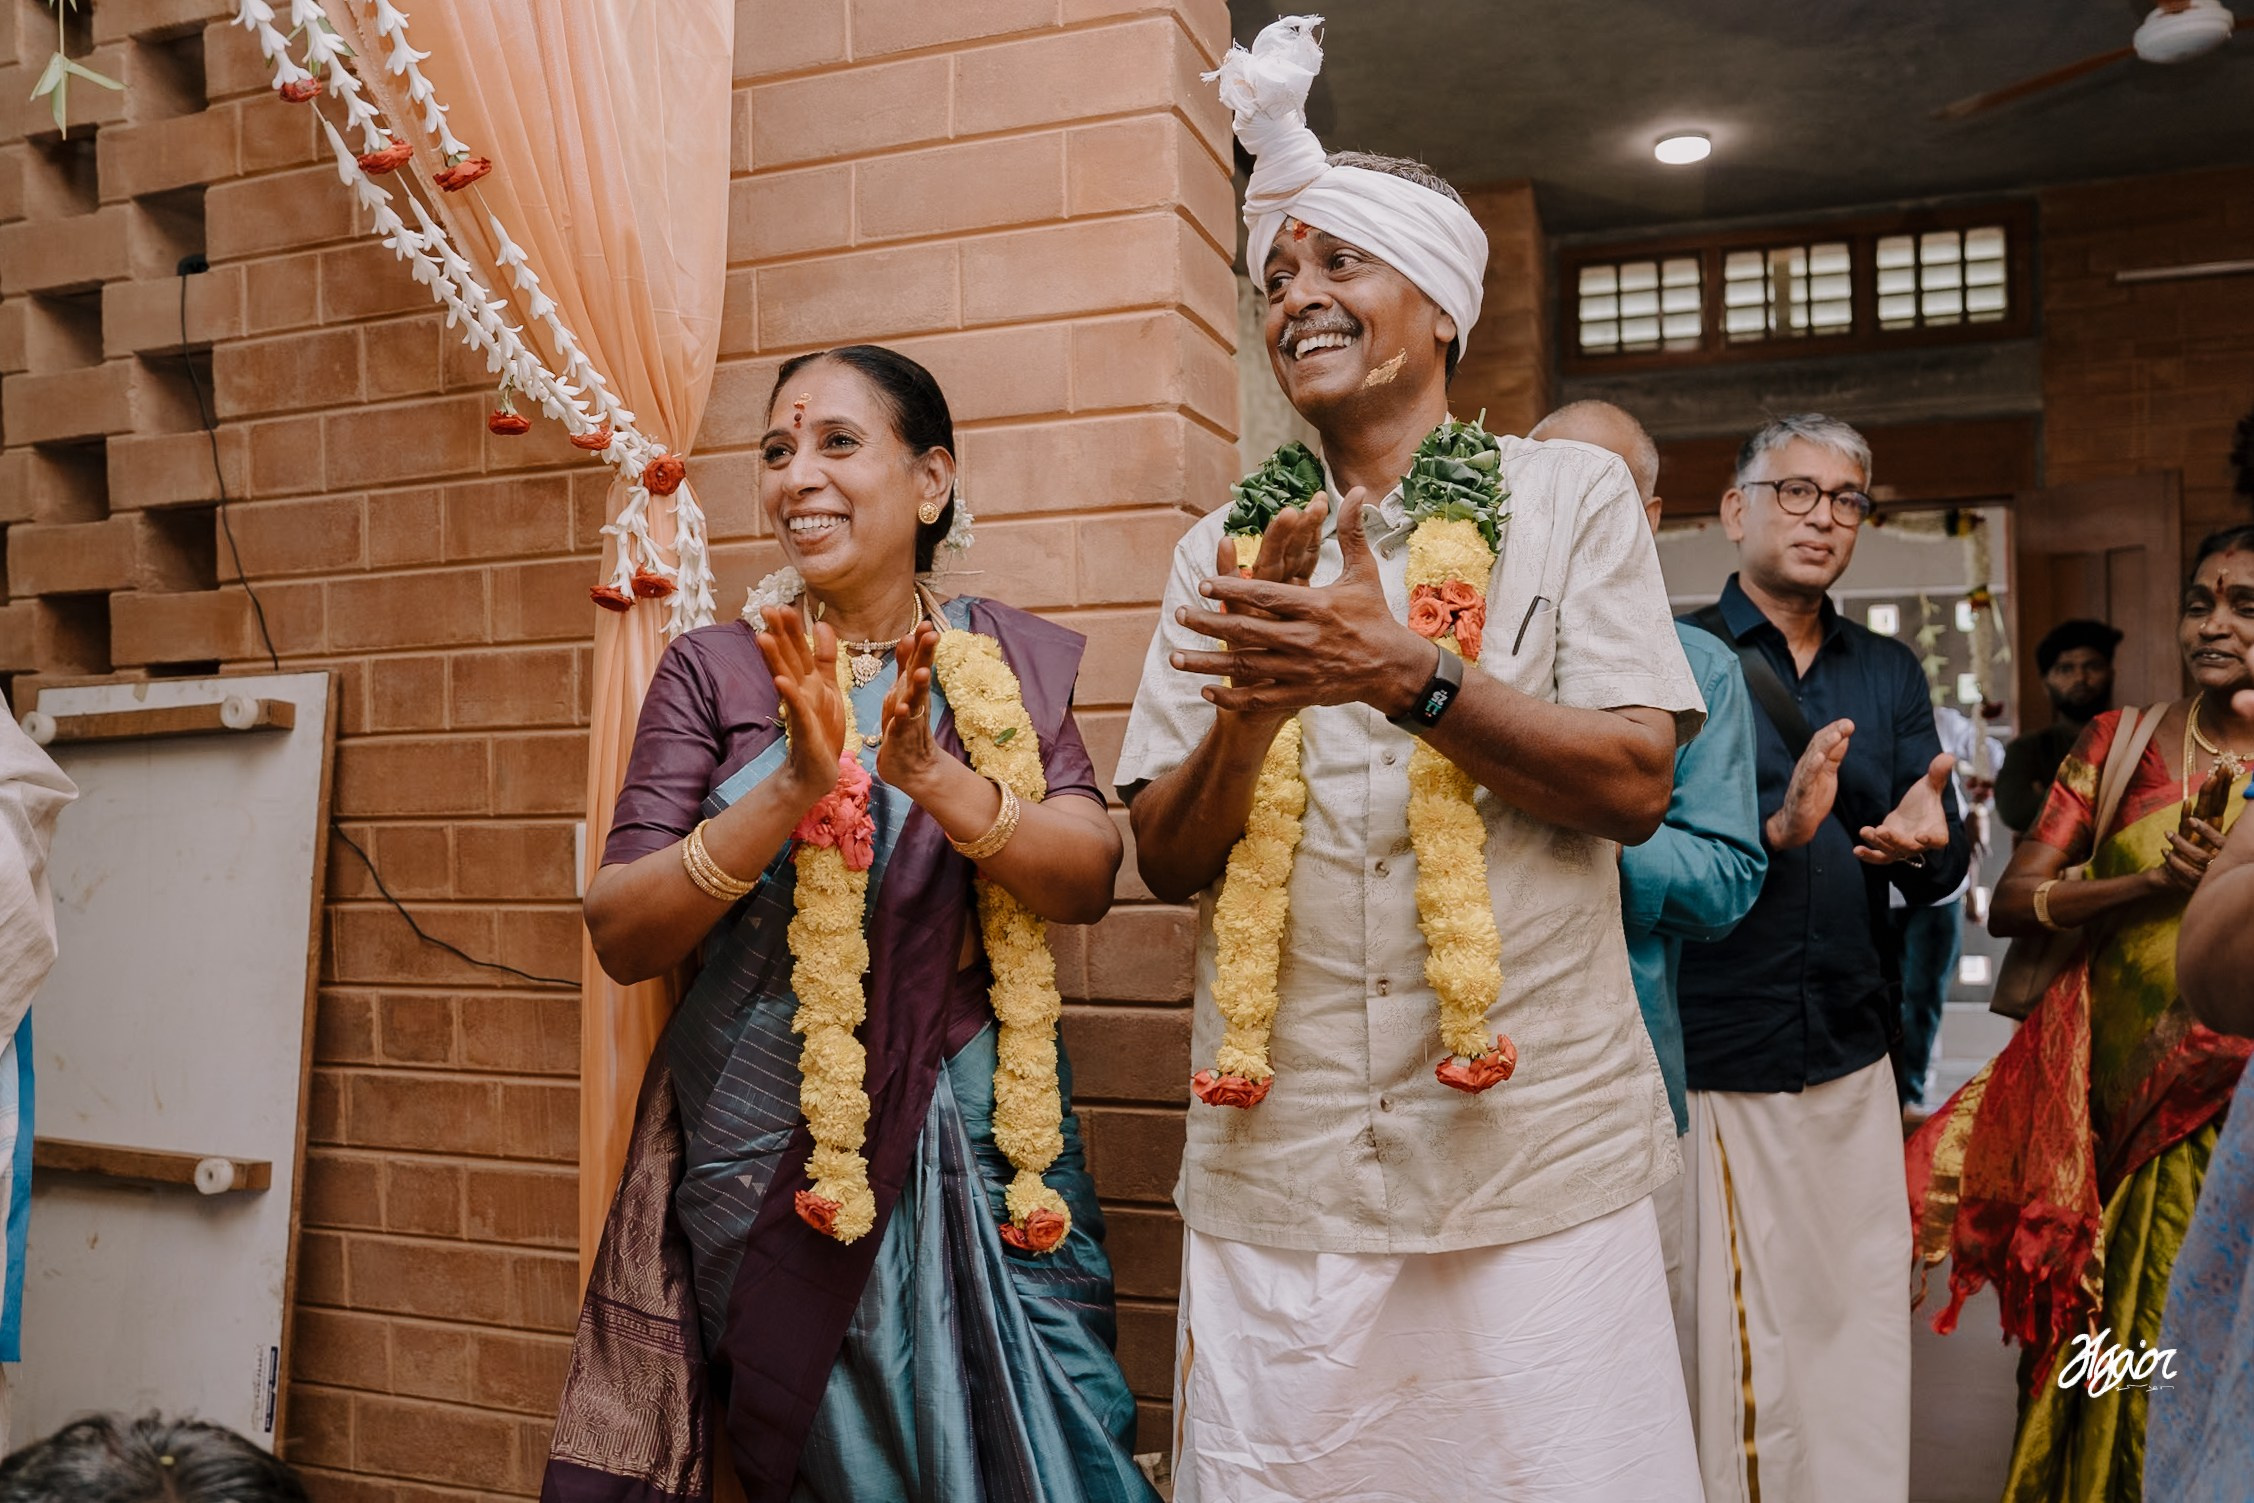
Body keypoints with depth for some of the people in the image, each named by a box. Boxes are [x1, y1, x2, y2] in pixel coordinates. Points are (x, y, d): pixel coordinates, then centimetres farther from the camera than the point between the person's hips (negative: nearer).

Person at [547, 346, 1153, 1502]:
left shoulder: (1011, 661, 3)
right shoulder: (715, 671, -1)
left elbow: (1088, 880, -10)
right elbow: (620, 936, -9)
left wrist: (930, 773, -26)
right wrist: (792, 786, -24)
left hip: (977, 1149, 1)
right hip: (768, 1168, -1)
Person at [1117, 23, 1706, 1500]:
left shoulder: (1572, 496, 3)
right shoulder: (1225, 551, 8)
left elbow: (1635, 784, -7)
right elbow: (1167, 858, 5)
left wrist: (1409, 677, -19)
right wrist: (1250, 710, -15)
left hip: (1537, 1154, -1)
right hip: (1279, 1172, 2)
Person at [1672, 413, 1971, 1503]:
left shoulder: (1890, 674, 13)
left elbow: (1940, 877, 8)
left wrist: (1926, 845, -14)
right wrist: (1777, 832, -25)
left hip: (1853, 1055, 5)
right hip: (1711, 1058, -4)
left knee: (1863, 1327, 10)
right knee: (1739, 1346, 3)